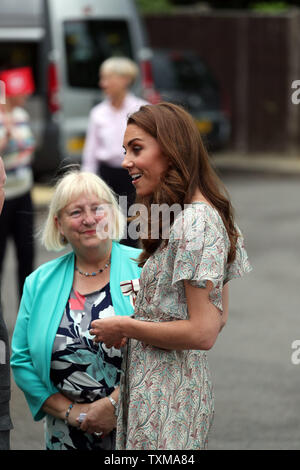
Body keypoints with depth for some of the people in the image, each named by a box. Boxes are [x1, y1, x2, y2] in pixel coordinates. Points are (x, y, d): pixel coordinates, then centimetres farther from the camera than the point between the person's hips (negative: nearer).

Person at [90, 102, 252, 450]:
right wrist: (146, 299, 15)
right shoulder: (205, 215, 13)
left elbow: (203, 332, -23)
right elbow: (220, 317, 17)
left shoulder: (195, 222, -19)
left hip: (166, 399, -10)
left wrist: (125, 327, -13)